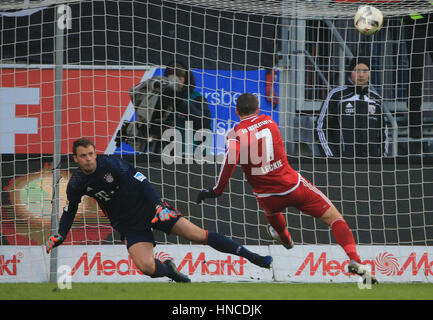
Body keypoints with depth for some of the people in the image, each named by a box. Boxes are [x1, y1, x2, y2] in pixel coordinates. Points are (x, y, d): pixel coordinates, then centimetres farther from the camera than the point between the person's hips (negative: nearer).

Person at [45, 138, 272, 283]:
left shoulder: (111, 164, -15)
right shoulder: (76, 185, -5)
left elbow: (141, 181, -14)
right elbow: (70, 211, 12)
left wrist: (158, 205, -23)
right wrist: (59, 236, 3)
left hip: (149, 208, -2)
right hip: (128, 226, 2)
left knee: (196, 234, -11)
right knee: (146, 267, -22)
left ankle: (249, 255, -3)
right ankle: (168, 269, 15)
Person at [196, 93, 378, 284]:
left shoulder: (236, 134, -7)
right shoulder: (268, 121, 6)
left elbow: (230, 160, -25)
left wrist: (217, 191, -19)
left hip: (267, 195, 0)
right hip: (293, 186, 0)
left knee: (271, 211, 39)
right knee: (334, 218, 3)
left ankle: (285, 239, 68)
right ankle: (355, 260, -16)